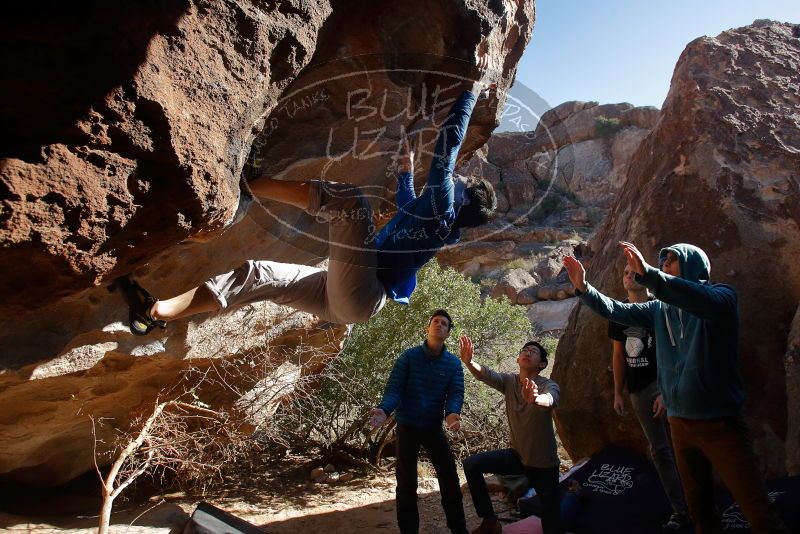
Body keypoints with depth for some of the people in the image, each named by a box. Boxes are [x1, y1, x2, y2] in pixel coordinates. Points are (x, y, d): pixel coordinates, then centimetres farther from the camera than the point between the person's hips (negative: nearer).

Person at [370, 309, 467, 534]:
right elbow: (393, 388, -13)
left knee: (450, 479, 3)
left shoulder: (454, 363, -1)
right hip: (407, 426, -2)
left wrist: (452, 413, -34)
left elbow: (456, 392, -12)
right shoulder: (409, 356, -8)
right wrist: (384, 410, -33)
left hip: (434, 428, 2)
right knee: (406, 483, 7)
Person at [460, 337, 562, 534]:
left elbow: (550, 400, -43)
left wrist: (535, 398, -68)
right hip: (517, 455, 4)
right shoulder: (509, 381, -7)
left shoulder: (548, 385, -19)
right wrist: (468, 361, -49)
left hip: (543, 462, -4)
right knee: (472, 465, -8)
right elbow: (485, 374, -27)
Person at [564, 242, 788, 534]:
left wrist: (647, 274, -45)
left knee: (757, 509, -3)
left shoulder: (722, 295, -9)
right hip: (680, 421, 6)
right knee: (698, 502, 16)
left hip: (720, 421, -5)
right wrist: (583, 288, -5)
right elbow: (617, 310, 10)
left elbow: (705, 301, -32)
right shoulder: (660, 309, 8)